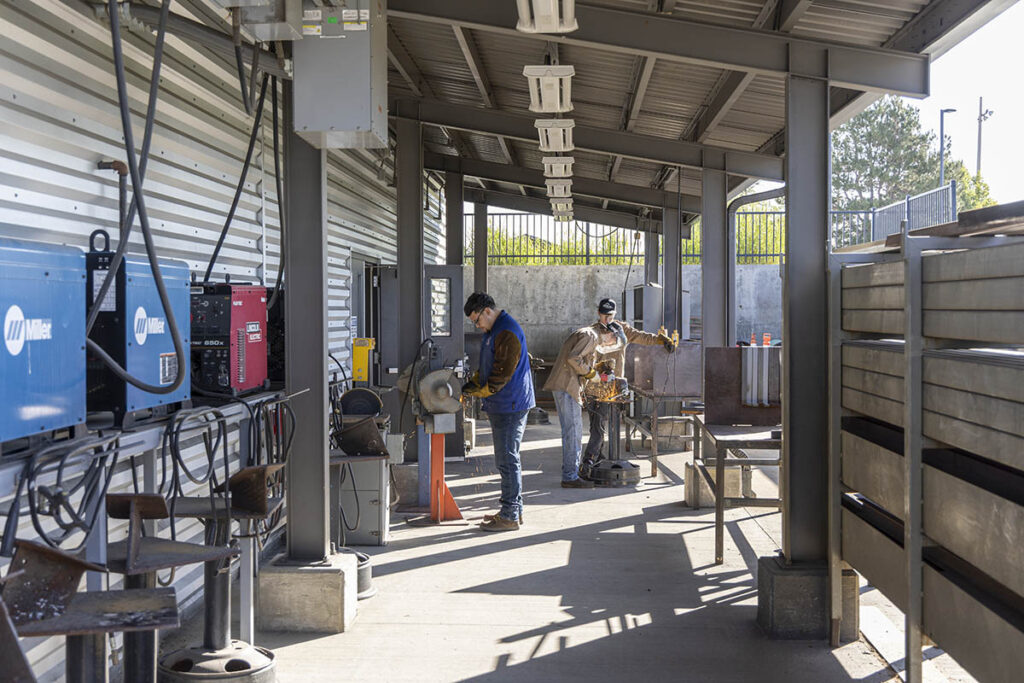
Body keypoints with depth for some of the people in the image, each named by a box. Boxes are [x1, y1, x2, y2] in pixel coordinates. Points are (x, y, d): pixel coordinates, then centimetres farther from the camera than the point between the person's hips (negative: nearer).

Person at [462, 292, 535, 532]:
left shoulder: (507, 333, -18)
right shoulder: (493, 331, 17)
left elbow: (502, 374, -20)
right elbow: (488, 368, 25)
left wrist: (478, 391, -10)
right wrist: (474, 381, 9)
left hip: (509, 407, -11)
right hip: (502, 406, 11)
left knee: (507, 460, -7)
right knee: (508, 458, 15)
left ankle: (509, 517, -2)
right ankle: (514, 509, 23)